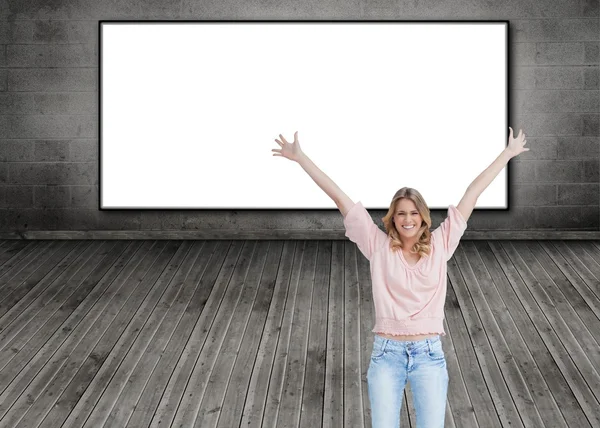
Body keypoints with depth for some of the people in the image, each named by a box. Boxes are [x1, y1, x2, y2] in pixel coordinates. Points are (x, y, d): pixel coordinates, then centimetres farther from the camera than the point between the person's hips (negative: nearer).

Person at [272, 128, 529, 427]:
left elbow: (472, 193, 5)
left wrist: (507, 154, 11)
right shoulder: (379, 246, 1)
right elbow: (339, 197, 0)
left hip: (429, 354, 1)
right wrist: (300, 157, 1)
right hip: (386, 354, 0)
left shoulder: (439, 245, 4)